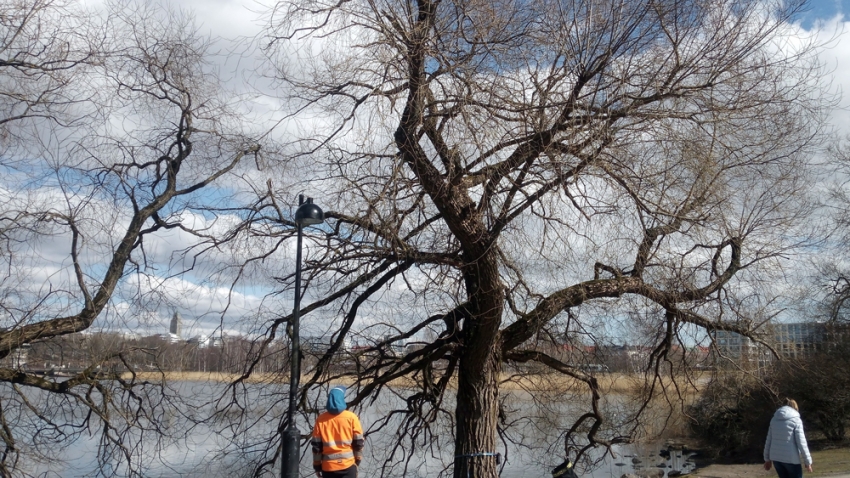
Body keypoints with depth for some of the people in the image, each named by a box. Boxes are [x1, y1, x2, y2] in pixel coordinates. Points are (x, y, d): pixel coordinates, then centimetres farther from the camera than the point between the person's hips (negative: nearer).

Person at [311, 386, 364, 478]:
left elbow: (316, 445, 3)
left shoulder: (321, 419, -1)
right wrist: (357, 460, 13)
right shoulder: (351, 417, -5)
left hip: (328, 466, 1)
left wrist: (317, 465, 11)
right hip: (348, 464, -1)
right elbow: (358, 441, 0)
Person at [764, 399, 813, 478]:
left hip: (775, 457, 5)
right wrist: (808, 462, -4)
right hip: (791, 459, -5)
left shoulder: (774, 419, 10)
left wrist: (767, 458, 17)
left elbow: (768, 440, 12)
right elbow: (801, 443, -10)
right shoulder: (796, 420, -6)